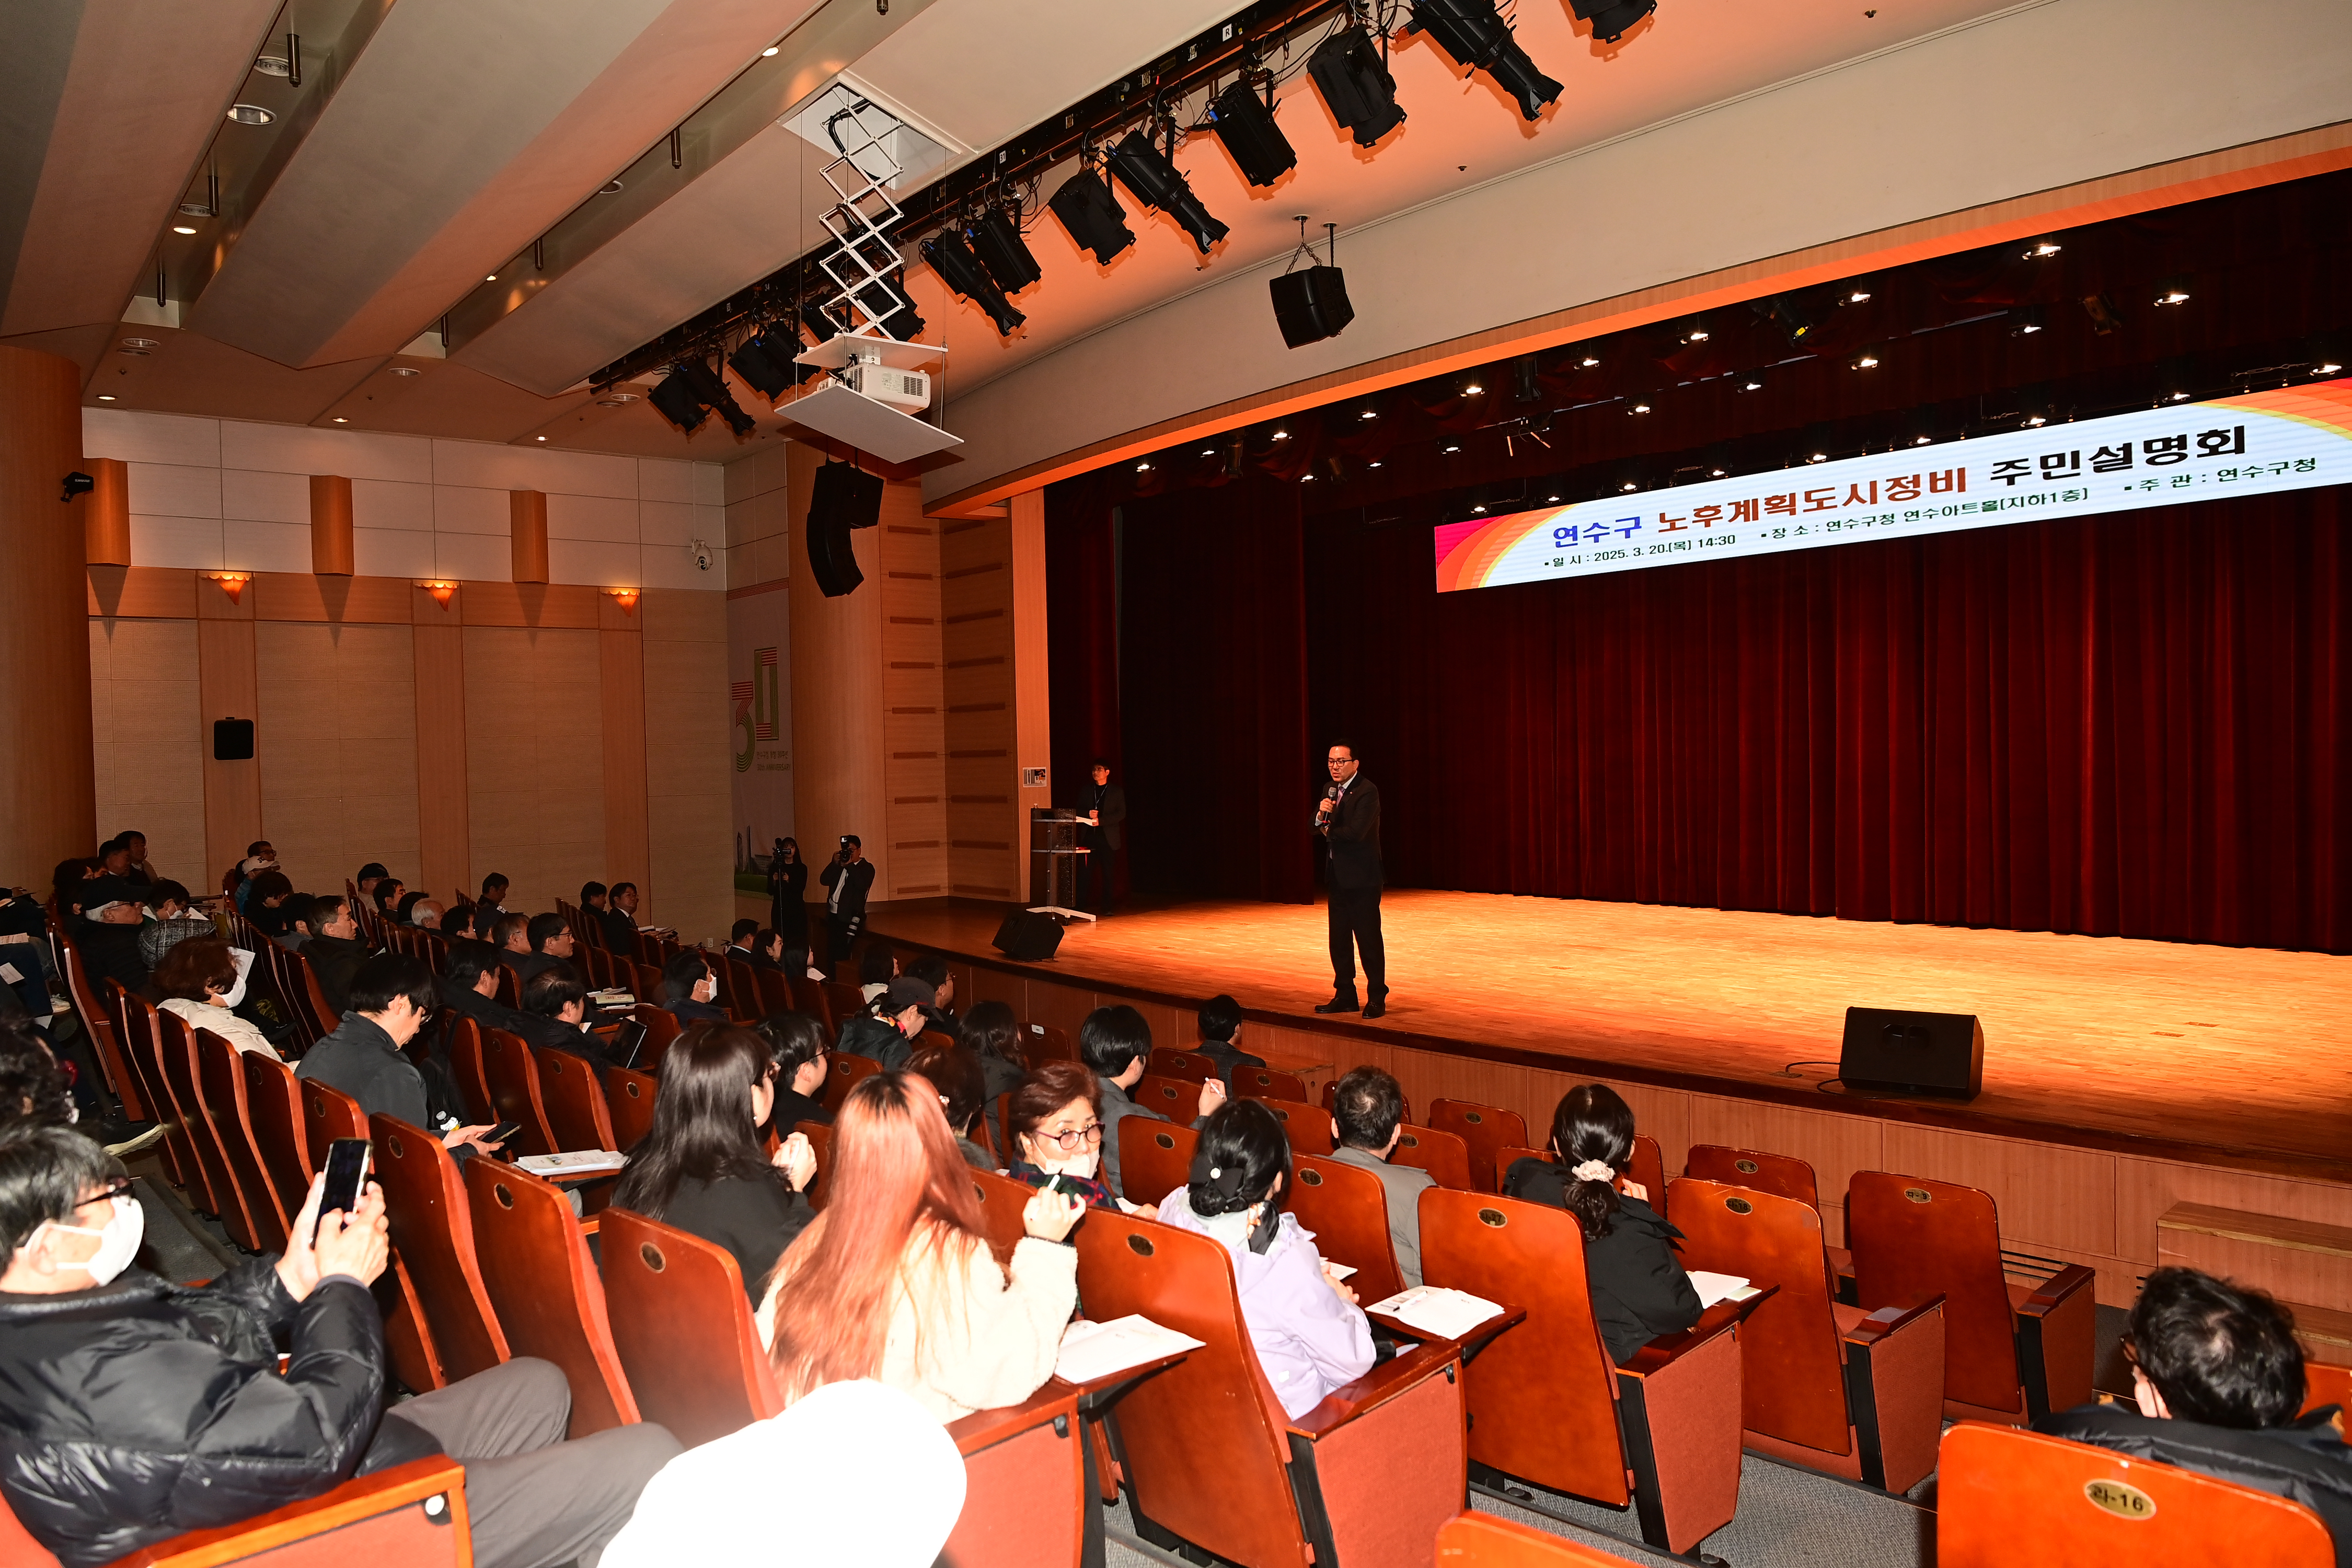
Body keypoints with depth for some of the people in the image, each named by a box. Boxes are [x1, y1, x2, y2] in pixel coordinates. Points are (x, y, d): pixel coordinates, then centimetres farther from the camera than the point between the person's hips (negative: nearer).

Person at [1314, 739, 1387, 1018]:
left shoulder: (1367, 791, -14)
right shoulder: (1330, 790, 13)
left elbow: (1356, 831, -25)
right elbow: (1316, 827, 11)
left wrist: (1330, 831, -6)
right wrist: (1321, 814, -11)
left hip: (1362, 877, -8)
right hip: (1337, 876, 8)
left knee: (1368, 938, -1)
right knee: (1339, 939, 11)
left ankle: (1376, 998, 8)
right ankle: (1345, 996, 21)